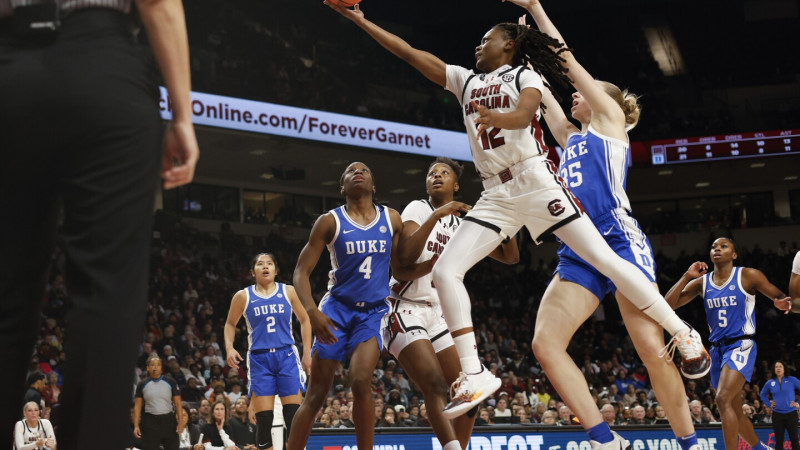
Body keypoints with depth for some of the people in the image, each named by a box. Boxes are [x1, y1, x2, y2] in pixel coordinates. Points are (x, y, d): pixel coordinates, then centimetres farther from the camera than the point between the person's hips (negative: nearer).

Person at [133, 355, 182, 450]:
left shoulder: (170, 382, 3)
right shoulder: (142, 384, 5)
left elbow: (177, 403, 2)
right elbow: (137, 406, 4)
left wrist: (180, 422, -8)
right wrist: (136, 426, -5)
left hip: (168, 420, 0)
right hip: (150, 421, 0)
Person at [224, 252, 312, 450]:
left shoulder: (289, 292, 6)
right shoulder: (243, 296, 5)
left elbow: (304, 320, 12)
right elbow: (230, 324, 16)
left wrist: (307, 351, 5)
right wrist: (229, 347, -2)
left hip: (287, 355, 0)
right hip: (259, 359, 0)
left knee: (294, 413, -7)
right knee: (263, 418, -4)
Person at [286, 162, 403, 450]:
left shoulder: (392, 220, 2)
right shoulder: (330, 221, -6)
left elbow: (401, 266, 14)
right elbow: (301, 271, -7)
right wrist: (311, 311, -22)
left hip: (373, 311, 1)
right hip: (337, 308, -1)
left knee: (361, 380, -23)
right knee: (316, 394, -2)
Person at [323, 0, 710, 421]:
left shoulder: (525, 75, 5)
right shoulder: (466, 80, 21)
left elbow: (523, 116, -17)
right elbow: (409, 53, 18)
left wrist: (493, 117, -39)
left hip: (535, 181, -5)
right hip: (496, 195, 5)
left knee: (604, 259, -11)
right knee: (444, 271, -12)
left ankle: (684, 334, 0)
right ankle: (474, 374, -13)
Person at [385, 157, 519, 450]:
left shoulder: (464, 224, 12)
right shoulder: (418, 209, -5)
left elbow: (510, 257, 10)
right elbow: (405, 256, -23)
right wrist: (437, 215, -27)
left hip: (438, 314, 7)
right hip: (406, 311, -7)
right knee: (436, 387, -23)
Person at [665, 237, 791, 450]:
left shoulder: (748, 276, -4)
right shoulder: (701, 282, 6)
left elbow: (780, 297, 2)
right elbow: (668, 304, -1)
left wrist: (784, 303, -23)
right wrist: (686, 276, -10)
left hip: (741, 345, -6)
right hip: (717, 348, 6)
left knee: (723, 399, -26)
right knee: (734, 414, 15)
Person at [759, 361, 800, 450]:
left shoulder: (792, 380, -1)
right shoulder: (769, 383, 6)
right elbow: (763, 395, 22)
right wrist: (769, 404, 9)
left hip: (791, 413, -2)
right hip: (777, 415, 2)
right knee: (779, 440, 4)